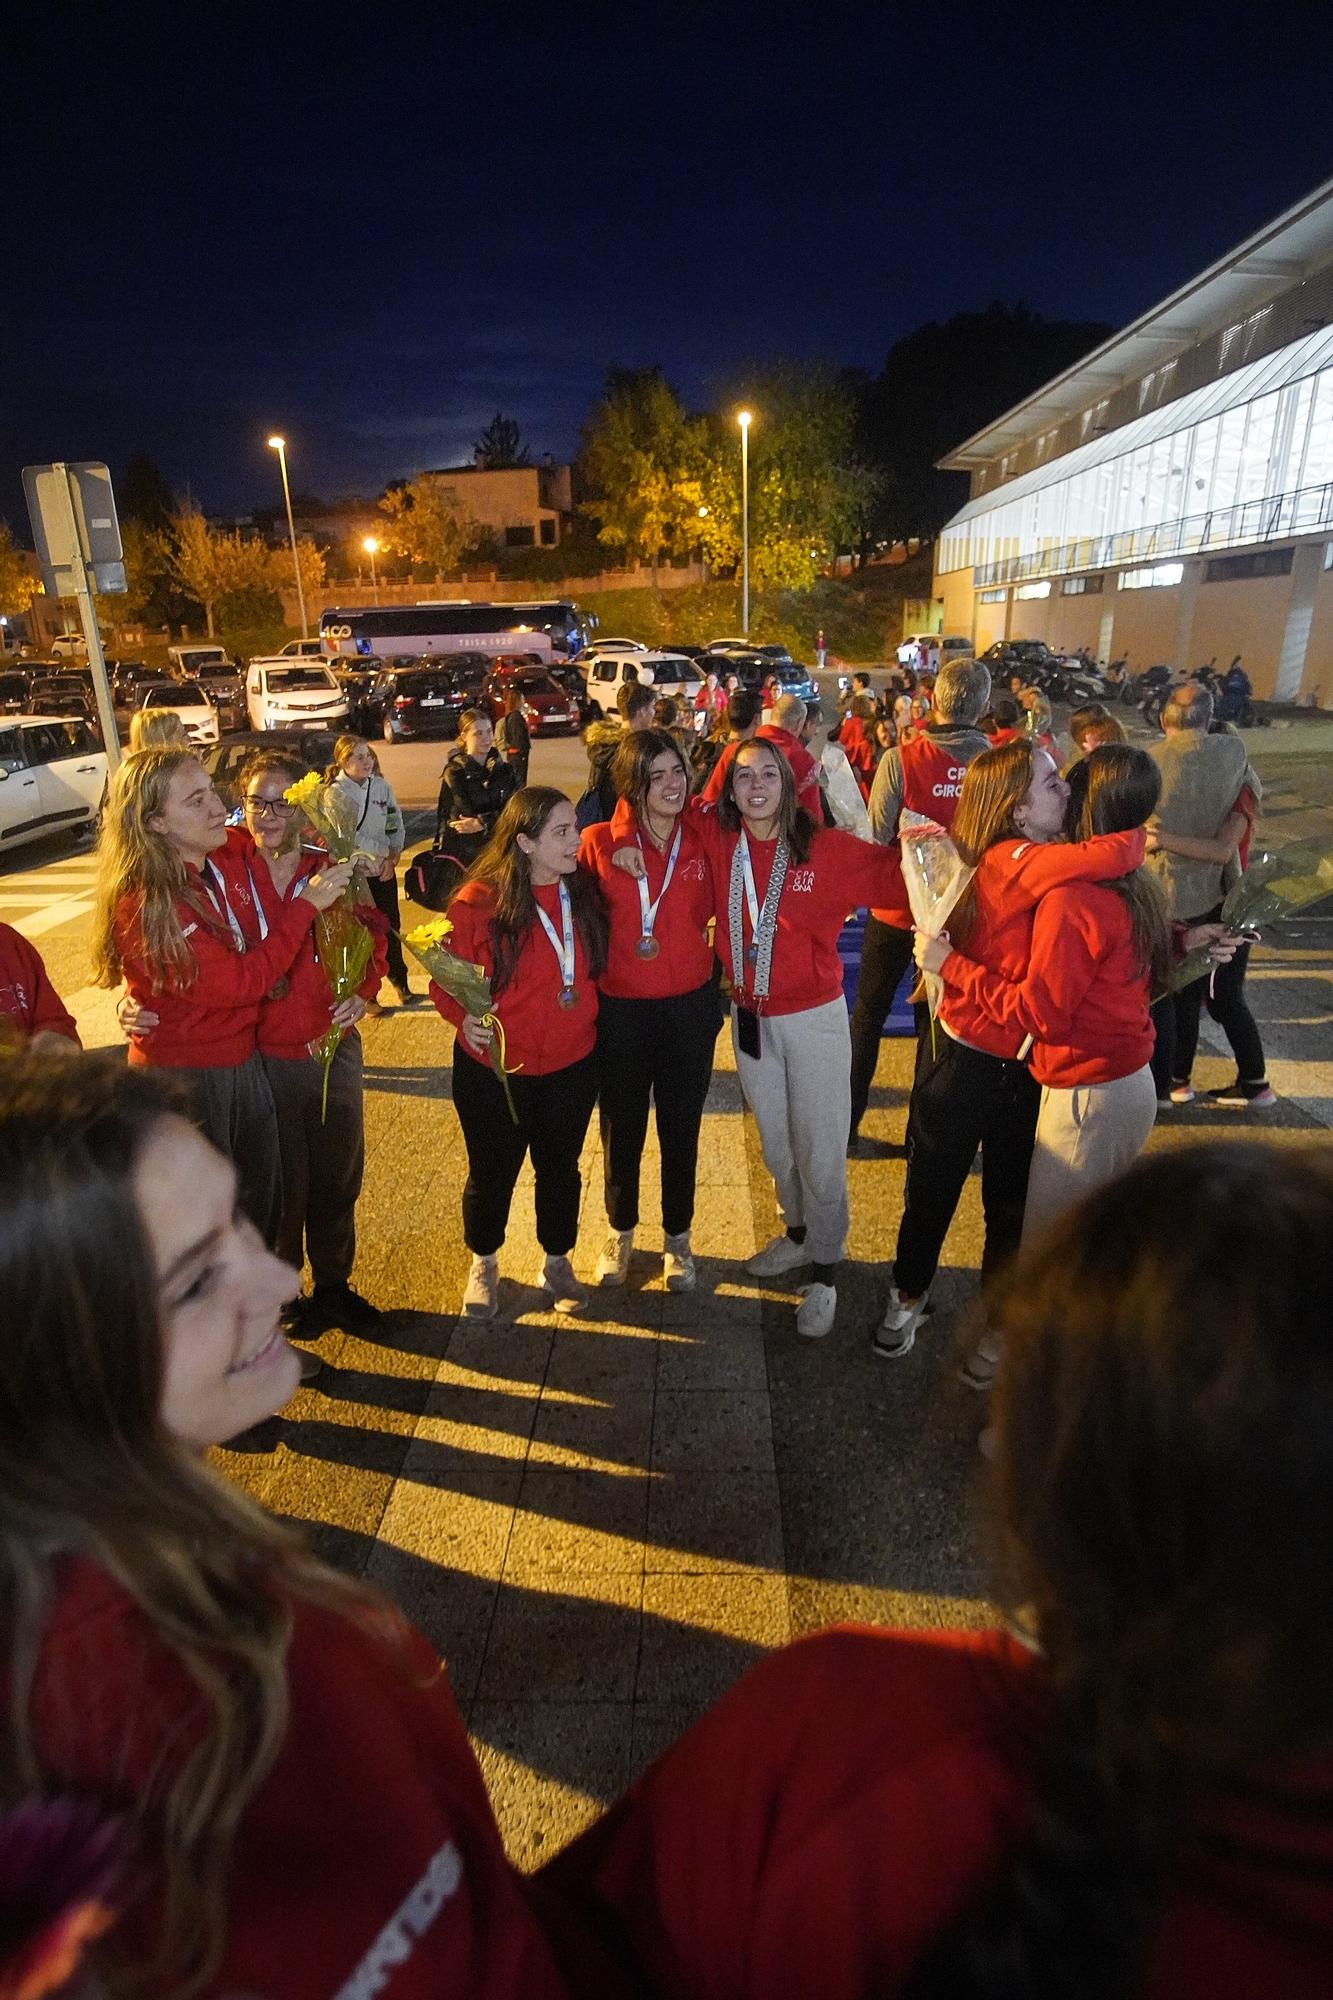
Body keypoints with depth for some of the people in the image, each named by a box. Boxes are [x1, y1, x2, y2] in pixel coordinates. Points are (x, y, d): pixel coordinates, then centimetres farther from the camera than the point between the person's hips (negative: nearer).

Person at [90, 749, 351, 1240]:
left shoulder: (230, 858, -5)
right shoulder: (144, 903, -24)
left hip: (245, 1058, 6)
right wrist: (306, 903, -20)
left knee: (264, 1199, 20)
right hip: (185, 1076, -6)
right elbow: (240, 982, -24)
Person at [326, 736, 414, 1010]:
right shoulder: (335, 794, -11)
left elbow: (396, 824, 7)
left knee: (391, 927, 12)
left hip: (384, 871, 4)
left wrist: (392, 858, -3)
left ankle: (399, 982, 30)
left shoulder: (382, 786, 2)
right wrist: (383, 849, -13)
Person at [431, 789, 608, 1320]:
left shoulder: (584, 891, -4)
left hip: (572, 1064, 4)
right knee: (492, 1173, 15)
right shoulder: (478, 901, -18)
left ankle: (557, 1263, 43)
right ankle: (484, 1265, 43)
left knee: (560, 1167, 19)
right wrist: (463, 1017, -29)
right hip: (495, 1068, -3)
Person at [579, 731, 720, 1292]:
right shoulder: (598, 844, -11)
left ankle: (677, 1236, 38)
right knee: (622, 1130, 17)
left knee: (681, 1128, 15)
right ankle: (620, 1230, 41)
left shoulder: (704, 839, -6)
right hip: (620, 1010, -1)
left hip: (689, 1007, 1)